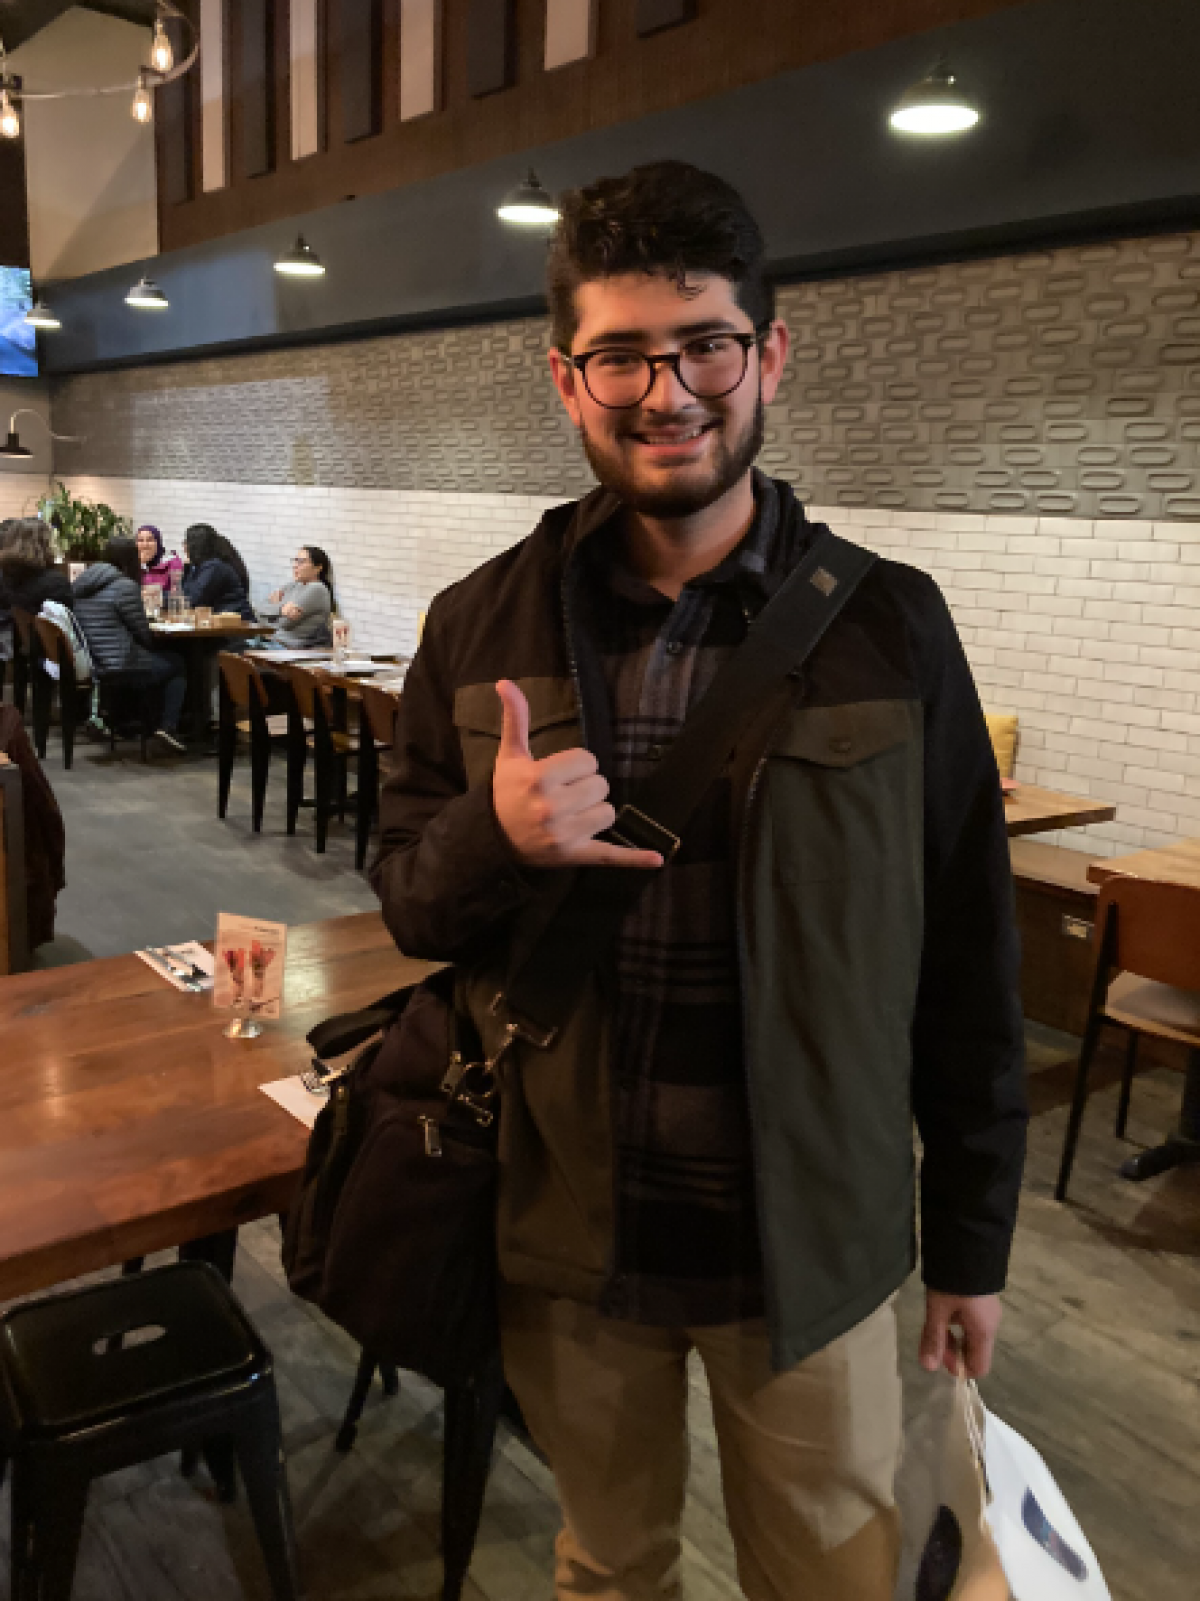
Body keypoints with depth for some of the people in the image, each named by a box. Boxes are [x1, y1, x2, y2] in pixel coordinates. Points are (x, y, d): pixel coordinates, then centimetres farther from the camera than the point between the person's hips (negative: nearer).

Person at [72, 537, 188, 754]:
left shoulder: (82, 583, 10)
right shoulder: (125, 586, -15)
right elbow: (144, 634, -9)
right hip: (118, 667, -8)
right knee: (178, 665, 12)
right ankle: (167, 727, 2)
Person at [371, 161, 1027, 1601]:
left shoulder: (890, 628, -9)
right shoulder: (480, 628, -4)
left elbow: (965, 965, -3)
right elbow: (406, 901, 2)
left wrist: (973, 1241, 2)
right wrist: (494, 835, -21)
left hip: (811, 1237, -1)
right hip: (561, 1223, 2)